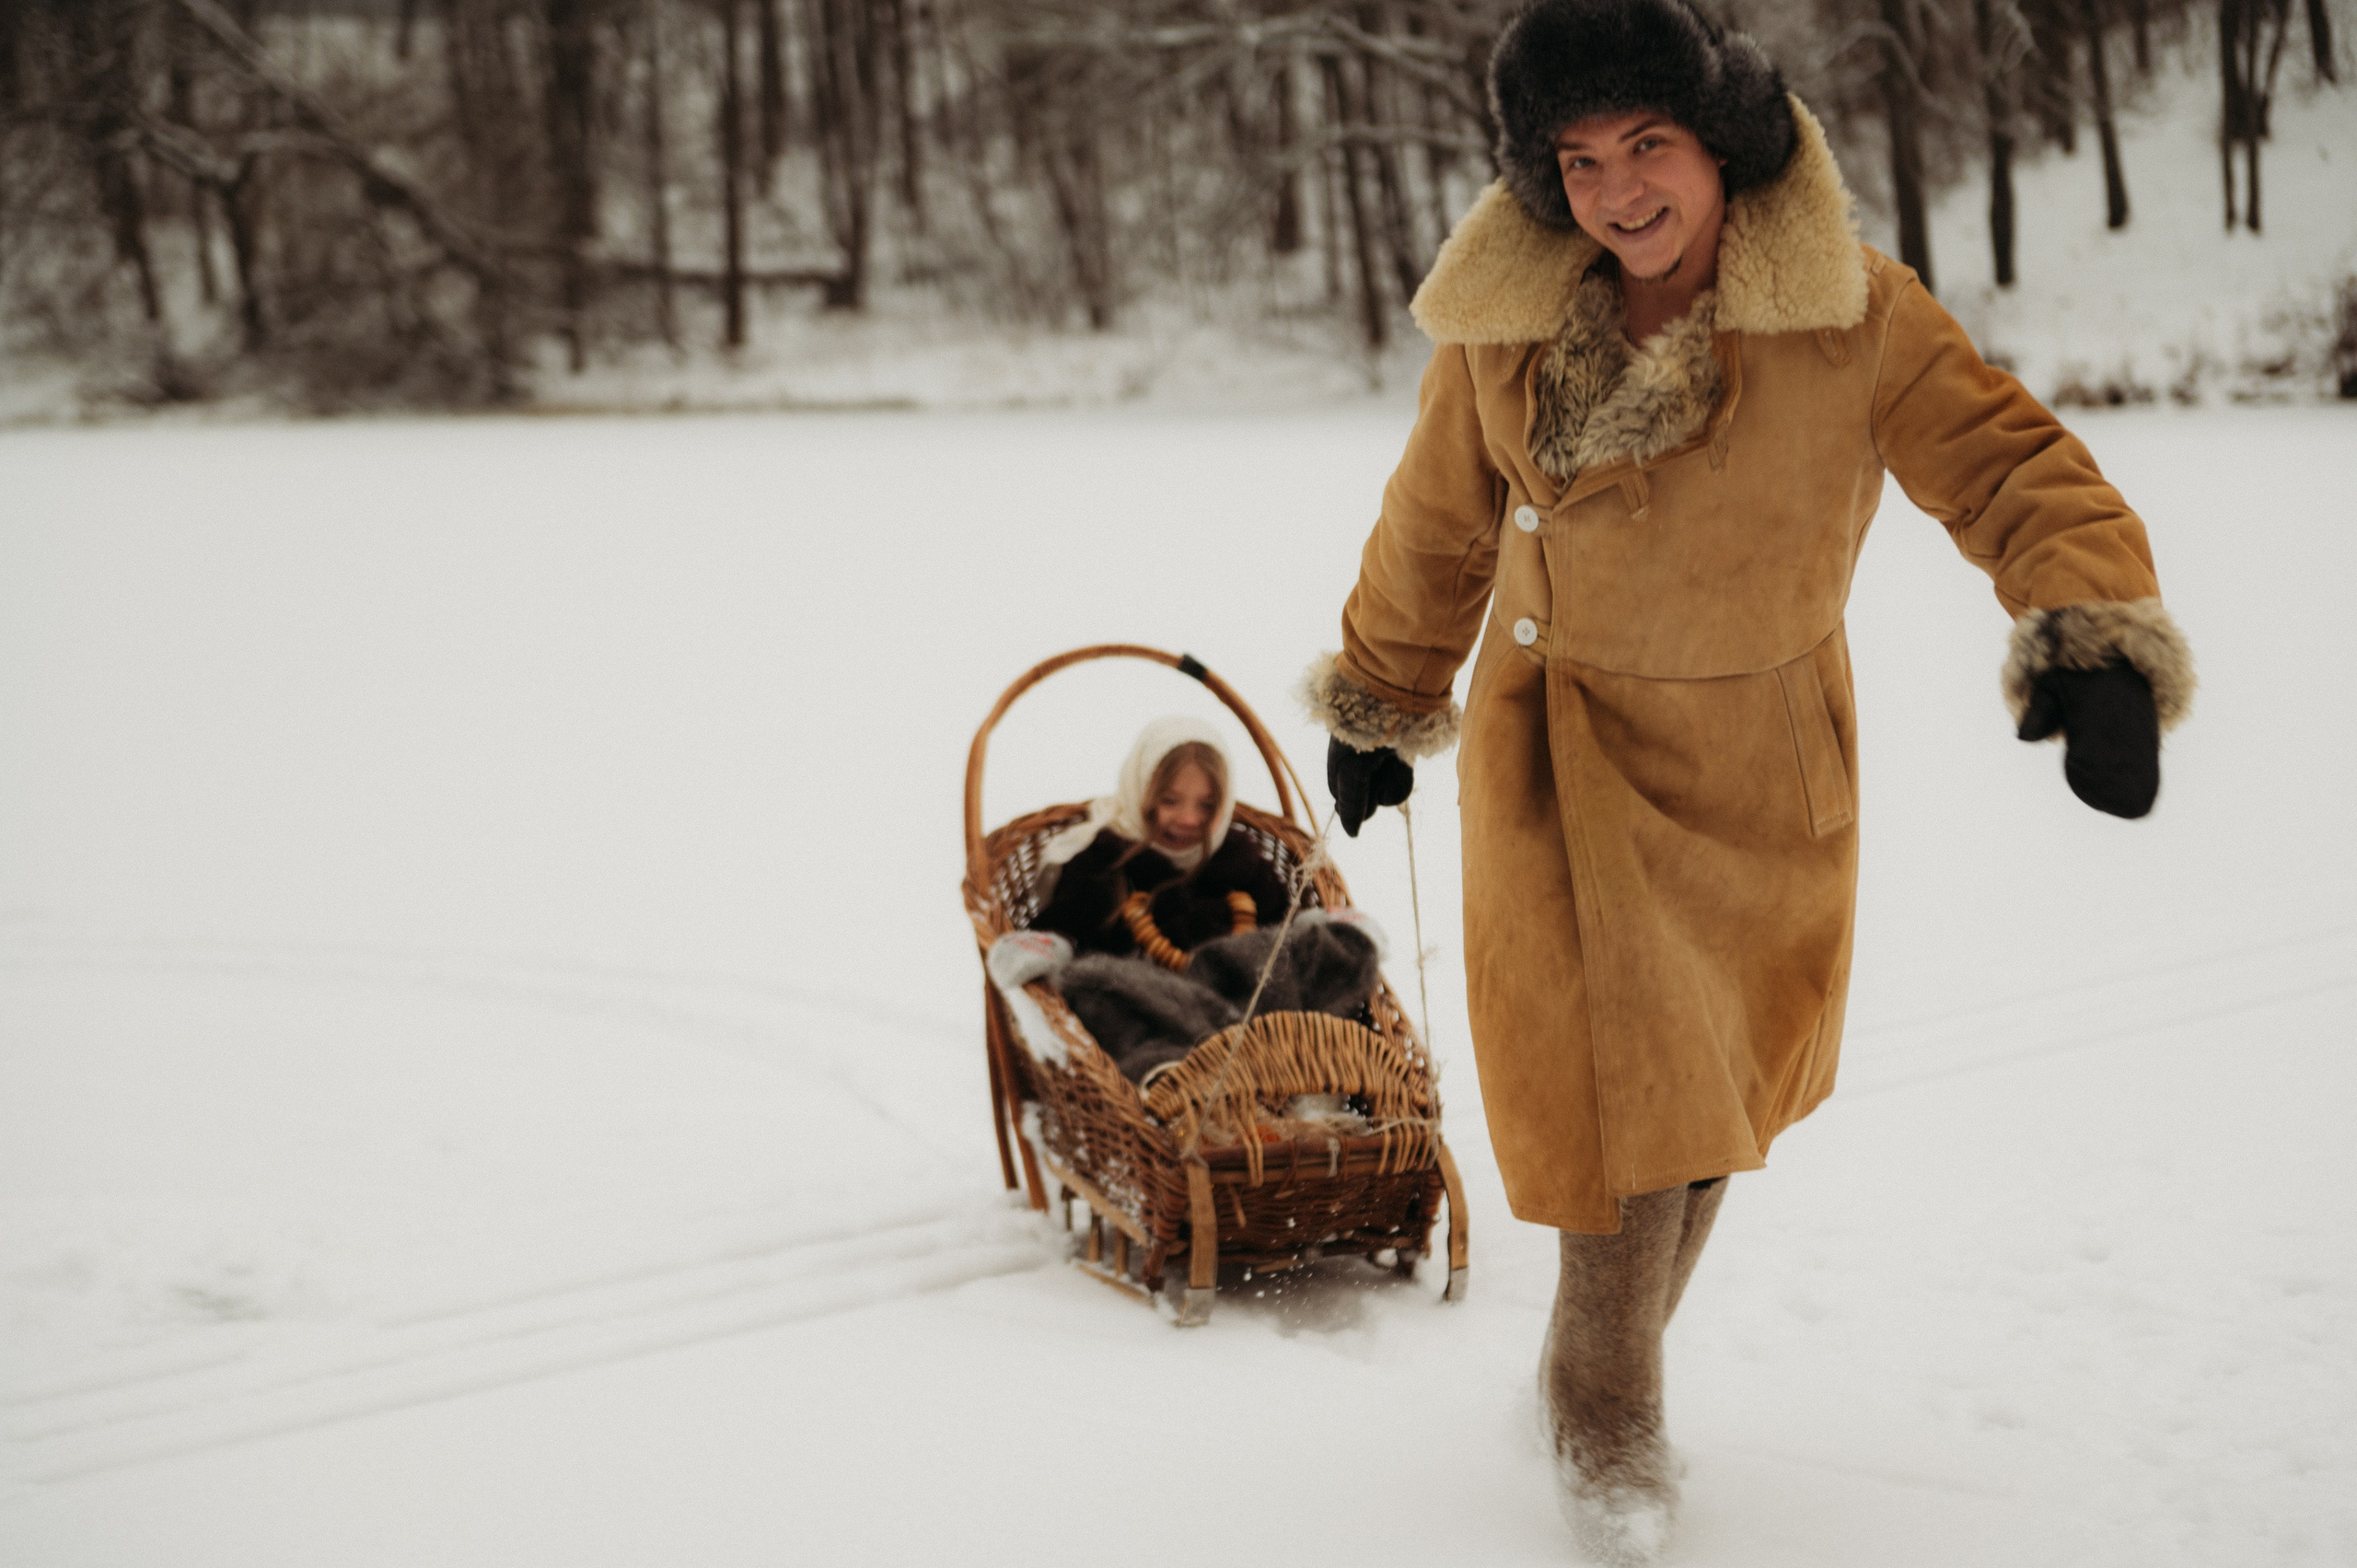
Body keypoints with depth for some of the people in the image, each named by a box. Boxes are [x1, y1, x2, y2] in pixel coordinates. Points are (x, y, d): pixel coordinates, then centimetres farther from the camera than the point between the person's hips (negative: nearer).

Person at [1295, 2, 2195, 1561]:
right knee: (1621, 1082, -7)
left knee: (1721, 1084, 14)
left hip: (1762, 760, 1)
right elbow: (1438, 526, 3)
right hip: (1567, 746, -1)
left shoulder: (1851, 315, -18)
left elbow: (2012, 465, -19)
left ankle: (1610, 1362, 39)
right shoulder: (1507, 324, -12)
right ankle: (1608, 1415, 15)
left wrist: (2101, 639, -37)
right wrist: (1381, 706, 13)